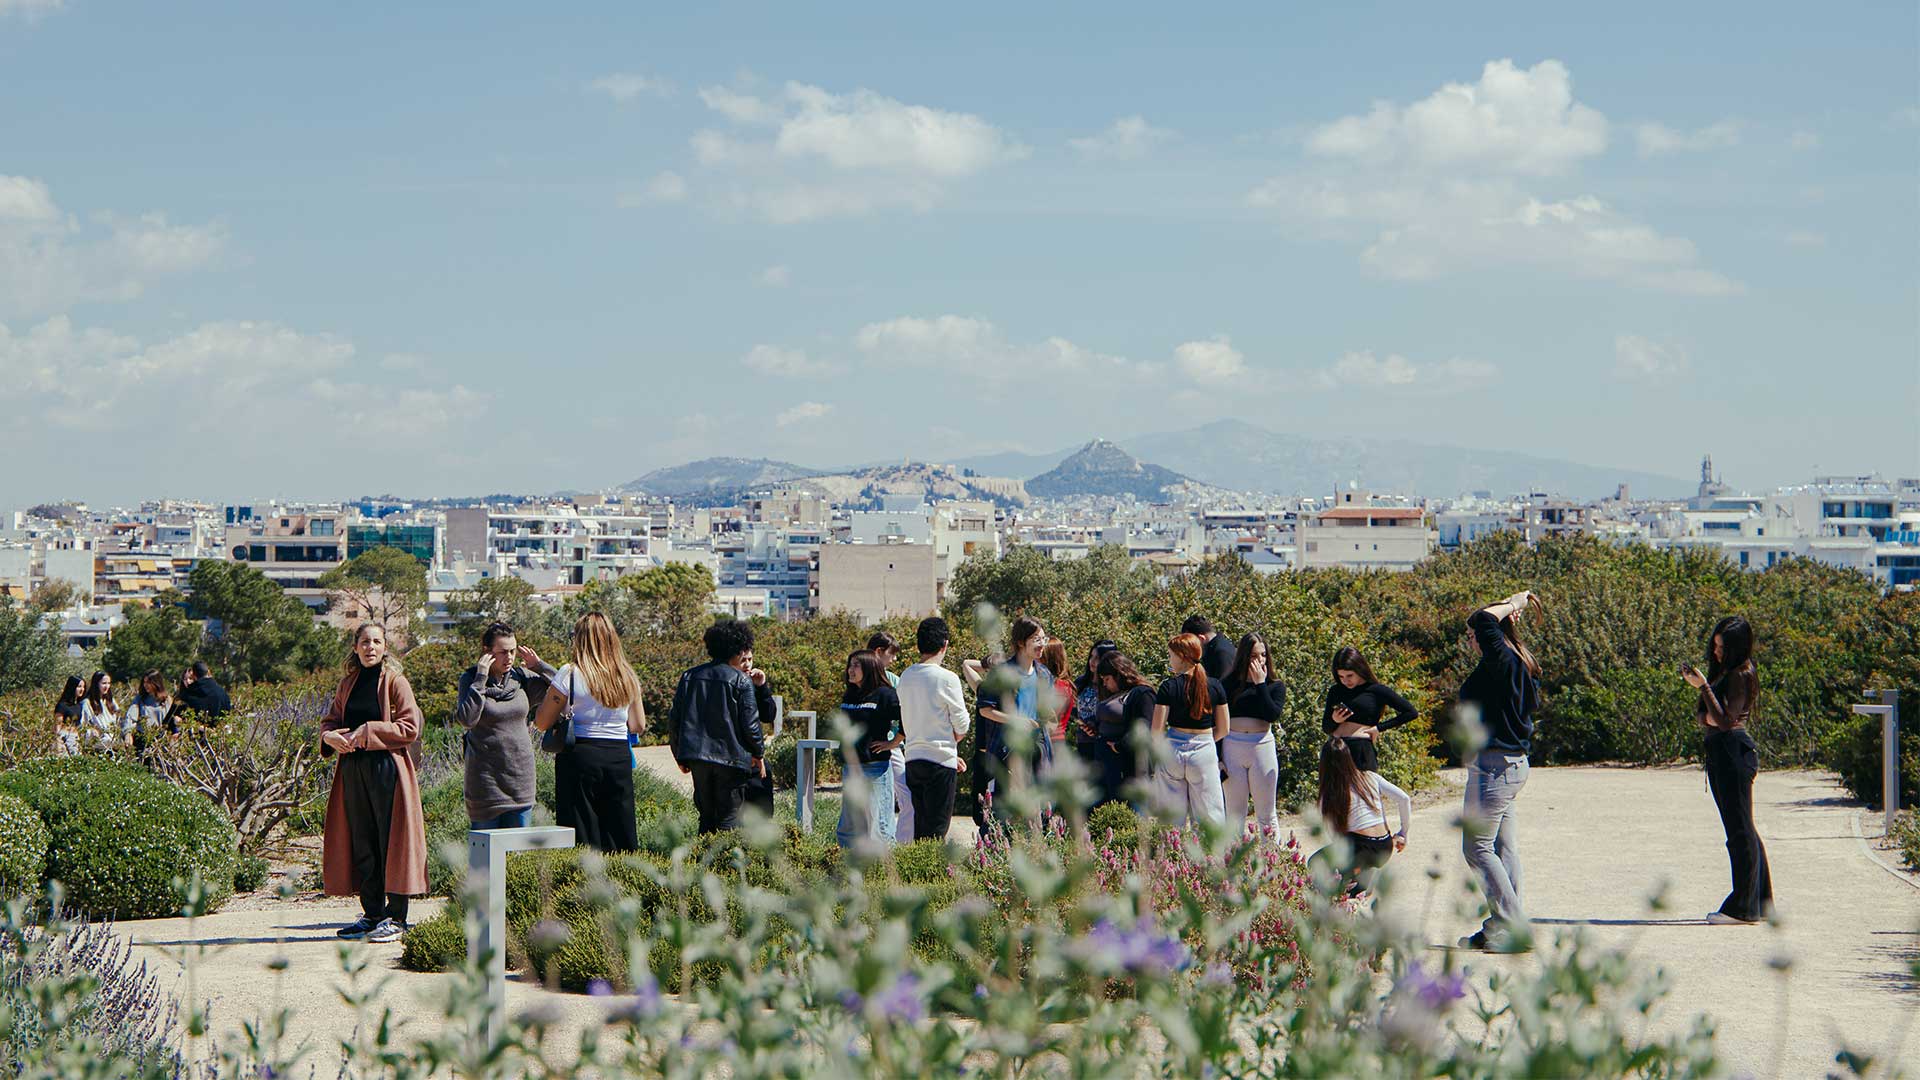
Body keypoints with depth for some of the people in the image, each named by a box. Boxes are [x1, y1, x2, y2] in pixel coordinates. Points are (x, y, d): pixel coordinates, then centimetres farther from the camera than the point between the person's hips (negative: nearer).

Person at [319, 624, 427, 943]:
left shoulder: (395, 682, -4)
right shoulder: (348, 684, 13)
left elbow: (410, 727, -10)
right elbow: (330, 721, 18)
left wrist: (369, 732, -15)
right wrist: (330, 736, -5)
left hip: (387, 770, -6)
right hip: (353, 771, 6)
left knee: (391, 842, -5)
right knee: (361, 843, 9)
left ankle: (396, 917, 0)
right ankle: (372, 913, 18)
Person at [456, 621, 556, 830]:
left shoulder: (522, 676, 4)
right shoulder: (470, 679, -5)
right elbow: (466, 719, -19)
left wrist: (538, 665, -3)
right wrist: (480, 679, -19)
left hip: (521, 774, 4)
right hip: (485, 775, -4)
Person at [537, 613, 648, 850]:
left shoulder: (570, 675, -7)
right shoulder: (628, 677, 7)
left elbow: (542, 723, -4)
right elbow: (639, 725, 14)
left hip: (580, 757, -4)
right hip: (619, 757, 4)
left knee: (581, 839, -1)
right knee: (620, 836, 9)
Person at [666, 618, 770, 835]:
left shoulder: (689, 676, 9)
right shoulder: (741, 681, -6)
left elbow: (676, 718, 10)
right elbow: (750, 723, -7)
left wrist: (681, 756, 18)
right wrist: (758, 752, 8)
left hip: (697, 757, 5)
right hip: (731, 758, -5)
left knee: (707, 816, 13)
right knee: (729, 818, -2)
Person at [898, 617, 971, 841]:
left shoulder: (906, 677, 8)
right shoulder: (947, 679, -12)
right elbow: (962, 727, -7)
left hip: (912, 758, 6)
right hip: (940, 762, -6)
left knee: (920, 827, 12)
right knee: (936, 831, -2)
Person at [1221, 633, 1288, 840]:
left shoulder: (1275, 686, 5)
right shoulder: (1230, 683, 4)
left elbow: (1273, 714, -13)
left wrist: (1260, 683, -10)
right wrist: (1218, 757, -2)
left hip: (1262, 745, -1)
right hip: (1232, 746, 1)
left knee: (1266, 812, 6)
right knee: (1234, 812, 8)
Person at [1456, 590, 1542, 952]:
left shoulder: (1502, 661, -15)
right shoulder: (1523, 667, 12)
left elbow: (1485, 619, -25)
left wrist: (1514, 603, -11)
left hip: (1494, 766, -10)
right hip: (1513, 762, 10)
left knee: (1478, 847, -5)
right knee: (1504, 849, 10)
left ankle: (1515, 928, -8)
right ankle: (1499, 927, 13)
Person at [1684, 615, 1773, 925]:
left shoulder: (1741, 675, -13)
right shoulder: (1722, 672, 16)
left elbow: (1725, 721, -19)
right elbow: (1704, 718, 21)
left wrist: (1704, 687, -19)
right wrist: (1705, 714, -1)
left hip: (1734, 751, -10)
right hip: (1719, 751, 10)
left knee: (1739, 828, -7)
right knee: (1741, 829, 14)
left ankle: (1744, 907, -5)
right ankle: (1761, 900, 21)